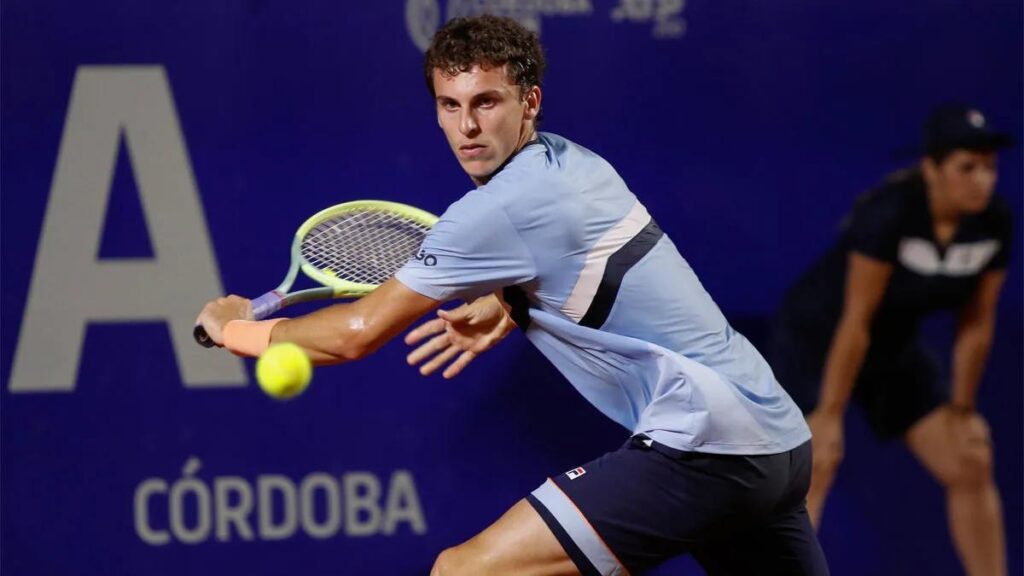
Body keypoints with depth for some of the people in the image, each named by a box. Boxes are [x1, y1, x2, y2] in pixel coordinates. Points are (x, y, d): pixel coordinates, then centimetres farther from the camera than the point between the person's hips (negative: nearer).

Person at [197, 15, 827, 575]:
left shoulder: (499, 210, -13)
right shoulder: (571, 161, 13)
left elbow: (356, 333, -7)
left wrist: (237, 325, 8)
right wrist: (504, 308, 18)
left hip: (700, 445, -10)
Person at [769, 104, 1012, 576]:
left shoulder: (994, 223, -15)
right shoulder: (889, 213, -33)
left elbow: (976, 324, -4)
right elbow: (856, 321, -29)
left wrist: (962, 410, 0)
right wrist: (829, 416, -26)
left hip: (895, 350, 6)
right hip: (816, 337, -6)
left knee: (971, 467, 5)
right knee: (812, 470, -20)